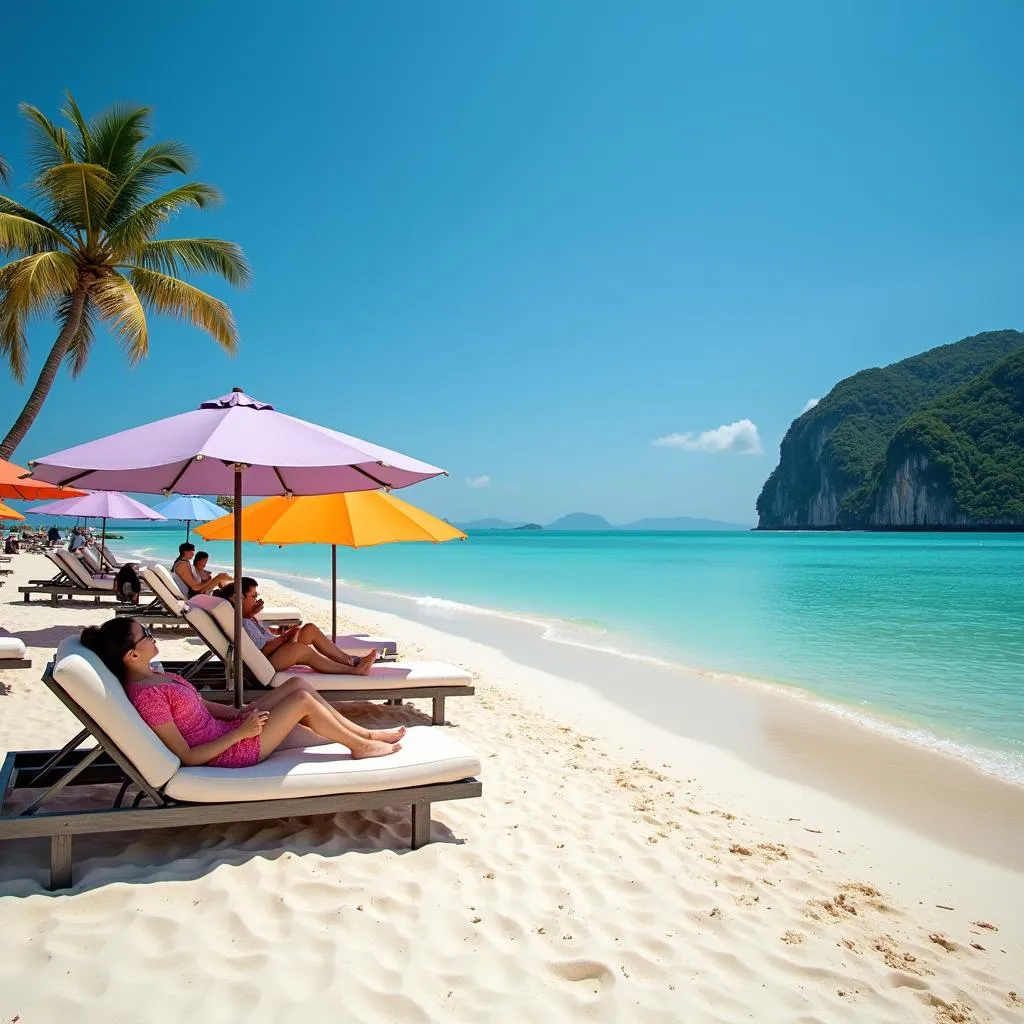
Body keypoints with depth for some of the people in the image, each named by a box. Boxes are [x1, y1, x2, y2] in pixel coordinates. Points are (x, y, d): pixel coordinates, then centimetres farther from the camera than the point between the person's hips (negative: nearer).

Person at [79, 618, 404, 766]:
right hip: (230, 750, -9)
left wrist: (239, 713, 1)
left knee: (299, 683, 5)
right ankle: (361, 746, 11)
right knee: (304, 699, -10)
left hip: (225, 730, 9)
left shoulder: (150, 677, 4)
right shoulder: (146, 694, -26)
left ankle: (365, 733, 15)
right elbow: (187, 757, -25)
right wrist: (241, 732, -22)